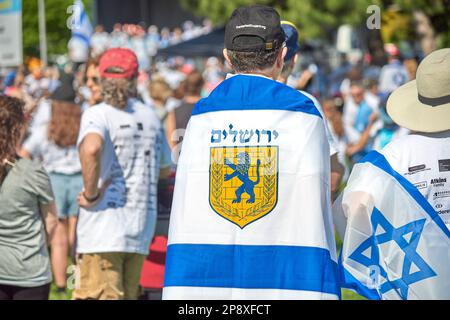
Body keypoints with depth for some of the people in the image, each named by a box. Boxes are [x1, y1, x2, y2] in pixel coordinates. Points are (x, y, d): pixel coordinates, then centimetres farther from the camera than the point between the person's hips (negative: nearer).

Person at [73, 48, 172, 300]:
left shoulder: (98, 114, -7)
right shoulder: (151, 116, 13)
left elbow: (91, 147, -29)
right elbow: (165, 169, 24)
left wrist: (91, 193, -18)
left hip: (104, 228, -6)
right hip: (142, 228, 6)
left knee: (100, 296, -9)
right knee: (128, 296, 14)